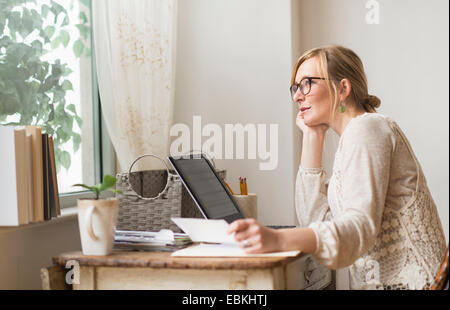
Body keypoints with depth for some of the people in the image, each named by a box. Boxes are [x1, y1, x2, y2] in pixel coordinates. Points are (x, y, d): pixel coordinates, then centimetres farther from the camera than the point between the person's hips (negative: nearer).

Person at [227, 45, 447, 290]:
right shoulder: (353, 136, 17)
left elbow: (361, 225, -25)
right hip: (379, 282, 9)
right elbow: (315, 218, 9)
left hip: (402, 283, -9)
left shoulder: (366, 129, -11)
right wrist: (312, 136, 9)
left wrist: (277, 240, -39)